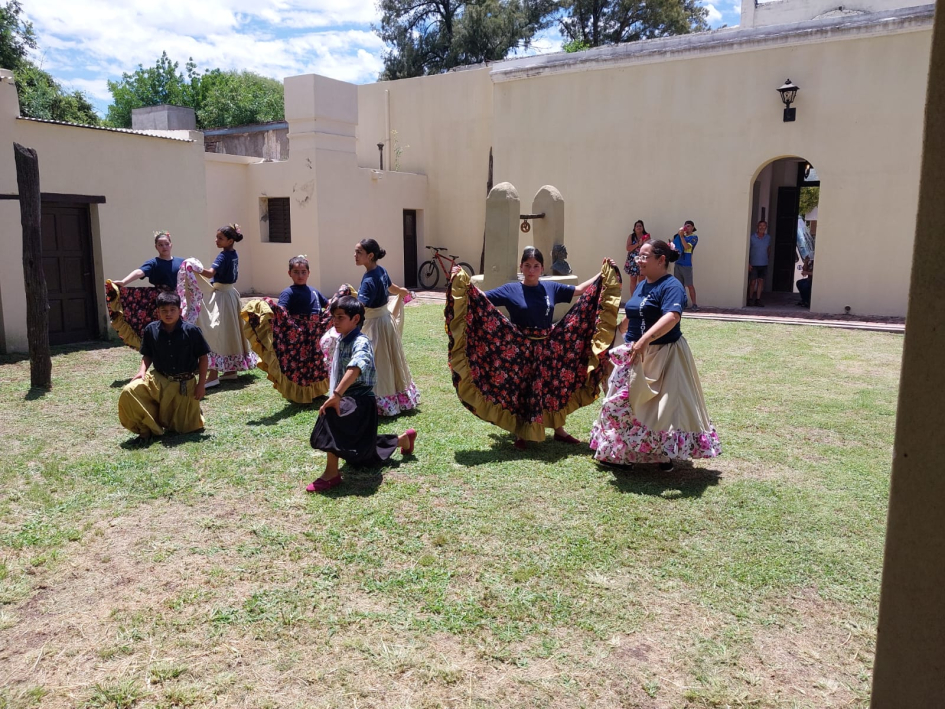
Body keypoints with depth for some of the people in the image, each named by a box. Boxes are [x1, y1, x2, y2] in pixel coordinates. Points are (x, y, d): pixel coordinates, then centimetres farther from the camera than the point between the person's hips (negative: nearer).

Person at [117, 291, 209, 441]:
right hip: (158, 380, 2)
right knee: (129, 392, -24)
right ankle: (149, 427, 0)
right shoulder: (151, 330, -6)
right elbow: (147, 355, 8)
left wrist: (201, 384, -7)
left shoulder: (191, 331, -14)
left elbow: (203, 357, -6)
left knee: (187, 427, 4)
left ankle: (194, 410, 43)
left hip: (185, 385, -2)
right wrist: (142, 371, -12)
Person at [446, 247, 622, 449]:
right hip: (520, 350, -3)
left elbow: (580, 290, 12)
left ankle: (559, 429, 30)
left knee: (553, 388, 13)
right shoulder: (510, 290, -7)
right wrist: (461, 282, -23)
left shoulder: (552, 288, 2)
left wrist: (602, 275, 9)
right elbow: (481, 298, -10)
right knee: (520, 391, 7)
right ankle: (521, 434, 23)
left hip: (547, 349, 3)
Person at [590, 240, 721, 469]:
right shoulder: (641, 286, 12)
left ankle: (666, 454, 15)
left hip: (663, 355, -9)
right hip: (635, 355, 9)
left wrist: (644, 340, -44)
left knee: (665, 405, -1)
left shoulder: (671, 286, -16)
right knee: (626, 403, 14)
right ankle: (621, 452, 28)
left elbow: (672, 317, -33)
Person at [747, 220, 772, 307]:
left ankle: (758, 300, 8)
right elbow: (748, 250, -6)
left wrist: (769, 258, 15)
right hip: (753, 264, -3)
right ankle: (749, 300, 10)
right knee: (752, 282, -1)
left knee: (761, 281, 3)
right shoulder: (752, 237, -7)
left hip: (764, 264, 3)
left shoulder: (768, 237, 4)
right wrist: (748, 263, -11)